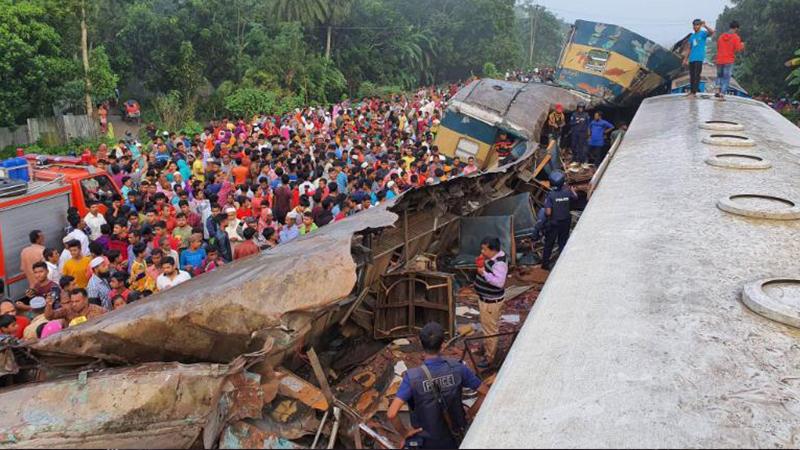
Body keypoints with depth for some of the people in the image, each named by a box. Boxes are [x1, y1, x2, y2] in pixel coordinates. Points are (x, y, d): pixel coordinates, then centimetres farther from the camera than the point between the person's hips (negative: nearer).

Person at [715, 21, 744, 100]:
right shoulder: (736, 37, -8)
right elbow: (738, 50, -12)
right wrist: (742, 45, 8)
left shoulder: (721, 36, 7)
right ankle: (722, 95, -5)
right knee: (726, 78, 1)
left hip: (719, 60, 4)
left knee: (719, 76, 21)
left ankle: (718, 91, 7)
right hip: (729, 61, -4)